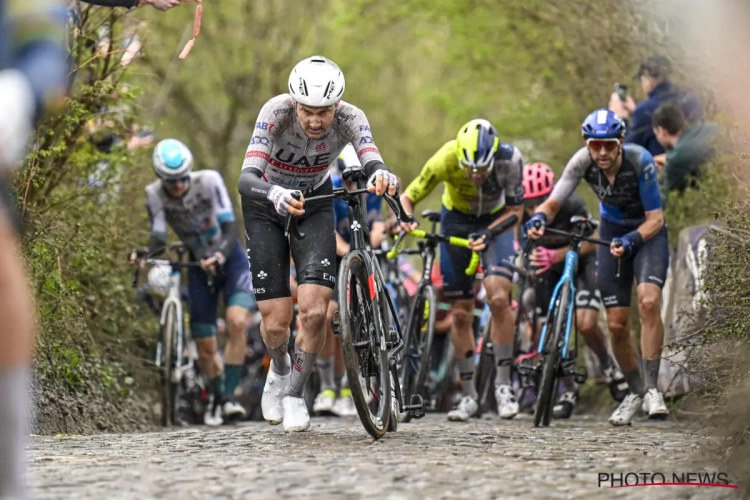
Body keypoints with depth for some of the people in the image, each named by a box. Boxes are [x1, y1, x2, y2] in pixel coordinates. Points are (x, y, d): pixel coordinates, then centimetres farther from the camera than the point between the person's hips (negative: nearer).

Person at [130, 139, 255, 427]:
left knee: (237, 322, -27)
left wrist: (221, 256, -42)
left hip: (229, 259, -2)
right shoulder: (155, 194, -15)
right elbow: (159, 237, -19)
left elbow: (230, 226, -25)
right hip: (199, 266, 2)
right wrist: (145, 252, -41)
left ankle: (229, 397, -21)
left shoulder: (209, 181, -21)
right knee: (205, 350, 1)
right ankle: (216, 397, 29)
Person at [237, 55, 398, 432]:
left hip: (315, 204, 1)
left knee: (314, 312, -17)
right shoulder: (276, 112, -32)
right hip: (266, 205, -1)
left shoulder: (349, 118, -27)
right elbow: (246, 179, -42)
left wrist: (381, 176, -68)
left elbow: (372, 161, -43)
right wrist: (276, 195, -64)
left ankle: (294, 393, 8)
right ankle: (279, 369, 31)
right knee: (276, 323, -5)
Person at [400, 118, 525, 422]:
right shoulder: (446, 160, -32)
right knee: (461, 313, 1)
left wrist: (488, 234, -35)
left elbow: (515, 210, -19)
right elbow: (408, 197, -20)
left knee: (498, 297, -23)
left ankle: (503, 384, -9)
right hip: (457, 221, 1)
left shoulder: (509, 159, -32)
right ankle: (469, 396, 12)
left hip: (496, 221, -1)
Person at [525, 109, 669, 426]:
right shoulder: (583, 161, -21)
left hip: (647, 231, -3)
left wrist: (631, 240, -44)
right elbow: (554, 202, -20)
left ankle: (652, 388, -20)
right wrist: (539, 218, -42)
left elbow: (655, 219, -26)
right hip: (613, 231, 3)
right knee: (616, 323, 0)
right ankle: (634, 392, 20)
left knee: (648, 302, -28)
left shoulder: (640, 161, -29)